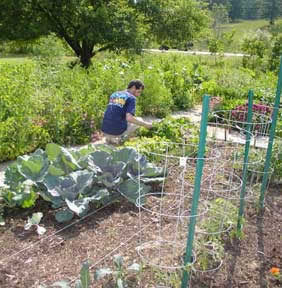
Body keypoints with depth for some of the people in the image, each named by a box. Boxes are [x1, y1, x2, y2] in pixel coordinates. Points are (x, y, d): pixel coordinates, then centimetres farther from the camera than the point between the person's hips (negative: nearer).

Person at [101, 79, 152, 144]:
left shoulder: (113, 95, 16)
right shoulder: (131, 98, -5)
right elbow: (129, 118, -19)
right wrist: (145, 124, -7)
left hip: (105, 131, 6)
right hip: (118, 131, -6)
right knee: (139, 120, 18)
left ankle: (109, 138, 14)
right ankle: (121, 138, 1)